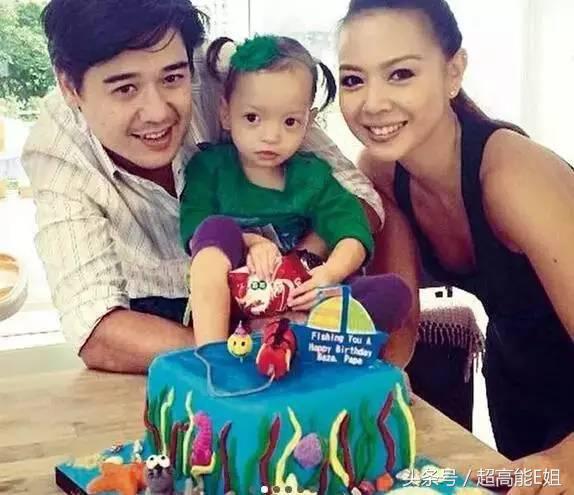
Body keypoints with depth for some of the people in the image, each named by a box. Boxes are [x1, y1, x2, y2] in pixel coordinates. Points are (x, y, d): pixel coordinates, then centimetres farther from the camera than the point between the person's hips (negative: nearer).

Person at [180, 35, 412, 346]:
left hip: (297, 302, 2)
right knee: (218, 228, -28)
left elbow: (353, 234, -5)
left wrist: (331, 272, -26)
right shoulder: (208, 166, 1)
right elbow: (196, 230, -11)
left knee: (393, 291, -17)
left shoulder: (313, 175, 6)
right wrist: (250, 242, -28)